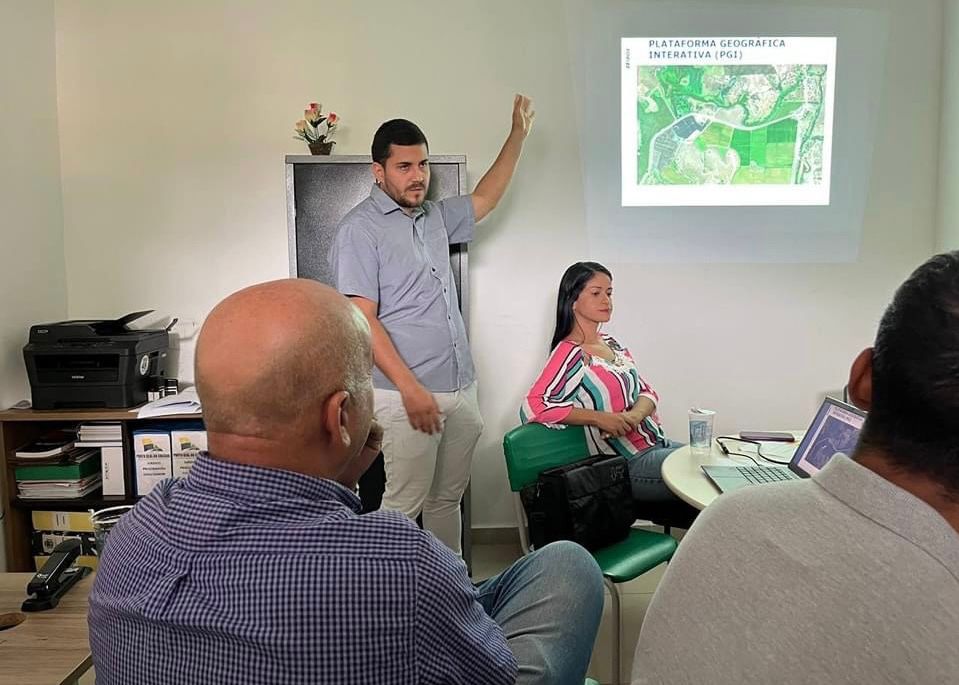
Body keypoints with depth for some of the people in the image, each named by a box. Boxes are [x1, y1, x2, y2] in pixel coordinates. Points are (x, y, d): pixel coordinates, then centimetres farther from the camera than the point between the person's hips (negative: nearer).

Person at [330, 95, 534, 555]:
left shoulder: (435, 218, 15)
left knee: (447, 500, 15)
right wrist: (411, 388, -20)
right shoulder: (360, 229, -8)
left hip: (460, 390, 7)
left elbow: (485, 199, 32)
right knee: (403, 507, -3)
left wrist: (518, 133, 29)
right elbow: (362, 321, -14)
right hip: (408, 395, -7)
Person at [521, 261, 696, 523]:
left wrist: (634, 415, -12)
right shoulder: (569, 354, -15)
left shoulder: (612, 344, 12)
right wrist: (599, 417, -24)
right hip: (632, 464, -8)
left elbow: (647, 392, 12)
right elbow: (533, 407, -25)